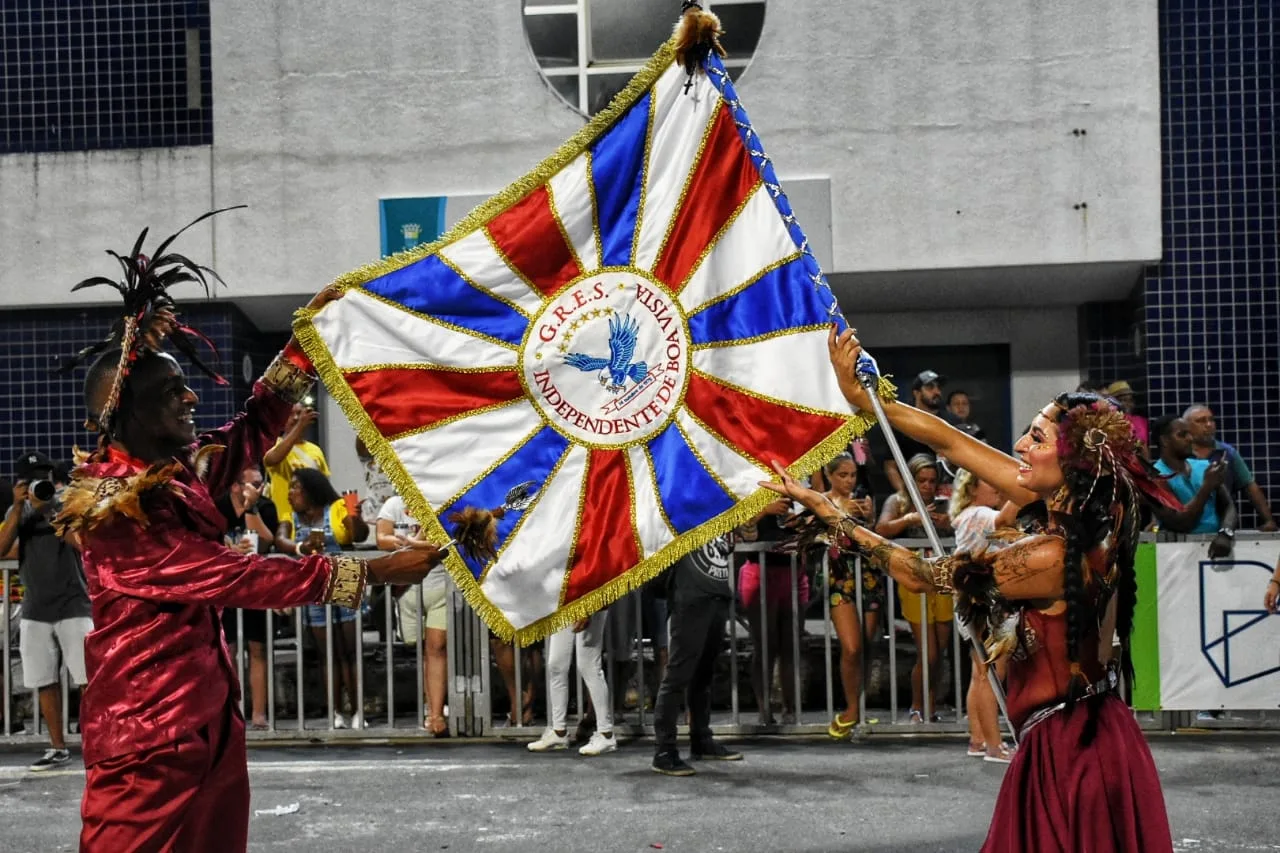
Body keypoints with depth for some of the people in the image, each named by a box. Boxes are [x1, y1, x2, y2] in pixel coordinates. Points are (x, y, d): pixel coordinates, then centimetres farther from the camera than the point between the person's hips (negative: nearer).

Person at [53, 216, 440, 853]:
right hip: (150, 743, -9)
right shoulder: (116, 516, -21)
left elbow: (252, 431, 17)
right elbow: (239, 578, -23)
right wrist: (373, 572, -20)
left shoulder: (178, 473, 5)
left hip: (211, 727, 9)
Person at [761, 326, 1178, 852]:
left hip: (1065, 746, -9)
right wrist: (858, 395, -1)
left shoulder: (1046, 555, -27)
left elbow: (918, 574, -16)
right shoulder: (1071, 509, -4)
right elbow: (947, 440, -1)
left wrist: (820, 508, -11)